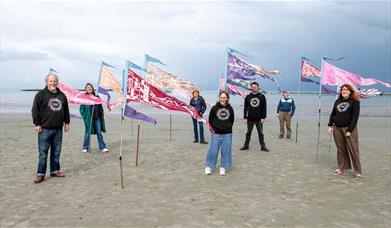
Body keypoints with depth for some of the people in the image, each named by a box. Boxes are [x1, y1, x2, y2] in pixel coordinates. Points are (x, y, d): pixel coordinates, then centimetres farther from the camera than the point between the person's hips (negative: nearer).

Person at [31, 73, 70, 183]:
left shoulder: (62, 95, 13)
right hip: (45, 129, -4)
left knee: (56, 152, 11)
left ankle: (55, 170, 21)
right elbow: (35, 110, -4)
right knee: (43, 152, -2)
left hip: (58, 129, 4)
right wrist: (37, 124, -9)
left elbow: (66, 110, 20)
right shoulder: (41, 94, -1)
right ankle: (40, 174, 5)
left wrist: (66, 122, 17)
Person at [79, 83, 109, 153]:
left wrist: (102, 115, 8)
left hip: (97, 117, 3)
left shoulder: (96, 97, 12)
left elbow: (100, 107, 15)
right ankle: (85, 148, 15)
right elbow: (81, 108, 0)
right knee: (88, 133, 2)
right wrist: (84, 115, -11)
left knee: (99, 132, 4)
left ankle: (102, 148, 8)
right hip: (88, 118, -3)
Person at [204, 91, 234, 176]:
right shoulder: (214, 108, -4)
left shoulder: (230, 108, 2)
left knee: (226, 151, 5)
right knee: (213, 150, 0)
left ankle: (223, 167, 18)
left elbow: (232, 120, 13)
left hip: (227, 134, 2)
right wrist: (213, 131, -2)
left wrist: (228, 128, 6)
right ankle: (209, 166, 15)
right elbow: (210, 120, 1)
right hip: (216, 134, -2)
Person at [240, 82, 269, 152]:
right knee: (248, 132, 10)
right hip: (250, 119, 1)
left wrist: (263, 117, -6)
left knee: (260, 133, 4)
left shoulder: (262, 96, 2)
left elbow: (264, 108, 1)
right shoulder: (248, 97, 4)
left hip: (259, 119, -1)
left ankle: (263, 146, 10)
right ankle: (246, 145, 19)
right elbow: (245, 108, 6)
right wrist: (245, 117, 0)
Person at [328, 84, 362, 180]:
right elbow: (332, 114, 16)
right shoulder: (337, 101, 13)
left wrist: (350, 130, -13)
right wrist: (330, 126, 5)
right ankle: (341, 168, 19)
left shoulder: (354, 102, -2)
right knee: (340, 149, 9)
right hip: (337, 128, 5)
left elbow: (355, 116, -8)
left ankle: (358, 171, 1)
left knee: (353, 150, -5)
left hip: (349, 128, -4)